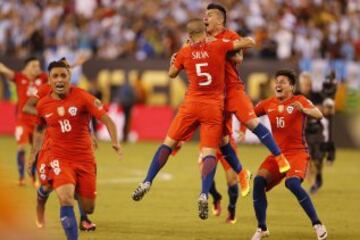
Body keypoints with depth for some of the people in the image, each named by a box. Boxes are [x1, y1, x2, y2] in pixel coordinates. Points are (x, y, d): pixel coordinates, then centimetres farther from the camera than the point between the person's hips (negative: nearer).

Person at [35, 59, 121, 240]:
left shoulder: (81, 97, -9)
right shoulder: (43, 105, 0)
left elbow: (106, 119, -11)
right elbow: (40, 128, 20)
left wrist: (115, 142, -25)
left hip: (85, 158, 0)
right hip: (60, 159, 0)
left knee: (88, 208, 9)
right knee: (66, 199, -27)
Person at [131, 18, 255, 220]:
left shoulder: (185, 53, 3)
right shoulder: (218, 46, -2)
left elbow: (172, 74, 21)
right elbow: (250, 43, 1)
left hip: (192, 105, 1)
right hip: (214, 107, -1)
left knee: (168, 143, 12)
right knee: (210, 152, -4)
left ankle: (147, 183, 8)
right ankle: (204, 195, -21)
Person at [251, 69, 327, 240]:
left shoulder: (299, 101, -5)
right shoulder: (269, 104, 9)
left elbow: (318, 115, -20)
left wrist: (304, 110, -40)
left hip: (297, 153, -5)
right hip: (277, 154, 5)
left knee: (292, 183, -29)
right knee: (259, 181, -14)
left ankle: (317, 225, -16)